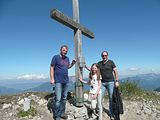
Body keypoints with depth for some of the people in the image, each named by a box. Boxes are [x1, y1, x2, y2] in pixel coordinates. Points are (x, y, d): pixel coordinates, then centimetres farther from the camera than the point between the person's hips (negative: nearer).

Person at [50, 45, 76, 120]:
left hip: (66, 81, 6)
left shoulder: (67, 58, 11)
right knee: (58, 99, -5)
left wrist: (72, 63, 3)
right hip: (58, 81, -6)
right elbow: (51, 68, -6)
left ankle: (62, 113, 24)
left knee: (64, 98, 11)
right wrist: (52, 79, -13)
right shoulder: (55, 57, -5)